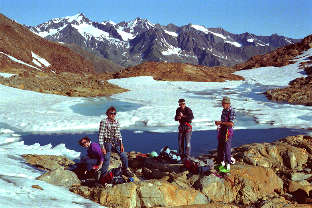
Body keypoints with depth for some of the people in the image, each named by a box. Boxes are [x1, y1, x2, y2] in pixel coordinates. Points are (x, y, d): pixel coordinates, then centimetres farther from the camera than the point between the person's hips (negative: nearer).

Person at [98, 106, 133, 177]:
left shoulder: (117, 122, 8)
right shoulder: (104, 122, -8)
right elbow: (101, 135, -10)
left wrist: (121, 144, 4)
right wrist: (102, 147, -14)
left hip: (116, 143, 5)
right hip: (107, 143, -5)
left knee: (124, 156, 4)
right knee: (106, 159, -5)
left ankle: (125, 170, 26)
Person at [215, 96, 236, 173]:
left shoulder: (231, 111, -17)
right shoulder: (224, 110, 11)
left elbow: (231, 124, -25)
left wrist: (221, 122, -23)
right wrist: (218, 123, 8)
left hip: (227, 132, -9)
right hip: (221, 131, 9)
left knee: (227, 149, -3)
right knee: (220, 148, 14)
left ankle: (228, 166, 6)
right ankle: (222, 163, 28)